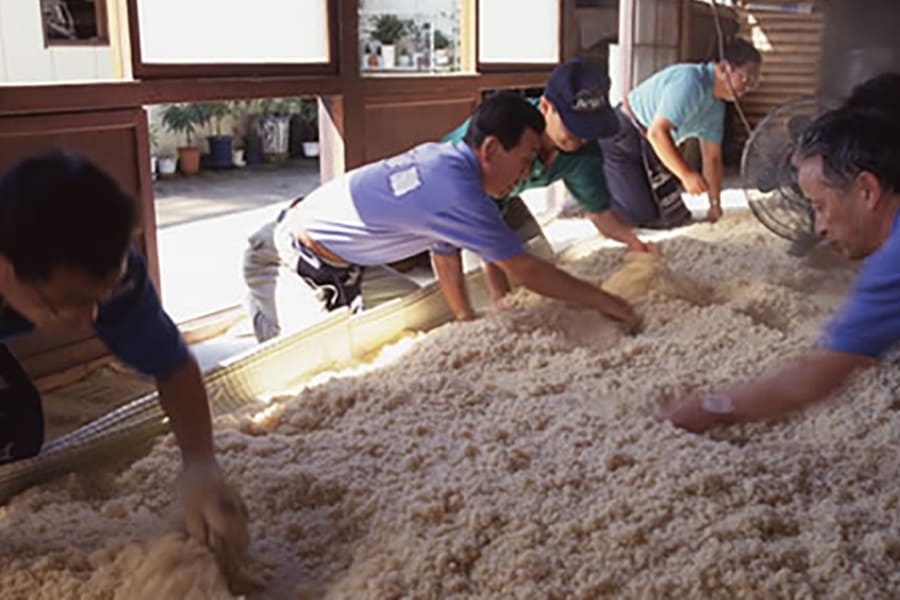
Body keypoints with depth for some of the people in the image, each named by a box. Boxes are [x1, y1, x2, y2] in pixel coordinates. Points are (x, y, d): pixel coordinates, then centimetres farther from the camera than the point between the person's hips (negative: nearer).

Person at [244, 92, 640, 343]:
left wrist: (468, 322, 10)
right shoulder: (457, 192, -32)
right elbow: (525, 271, -25)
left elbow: (445, 253, 6)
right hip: (287, 259, -9)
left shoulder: (443, 157, -4)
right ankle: (265, 310, 7)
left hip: (343, 263, 9)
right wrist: (601, 300, -15)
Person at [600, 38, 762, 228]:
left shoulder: (717, 107, 4)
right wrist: (686, 174, -37)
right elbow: (657, 132, -34)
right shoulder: (690, 83, -26)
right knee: (642, 215, -20)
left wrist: (715, 206, 6)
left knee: (676, 216, 12)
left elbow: (712, 159, 9)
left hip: (647, 148, 10)